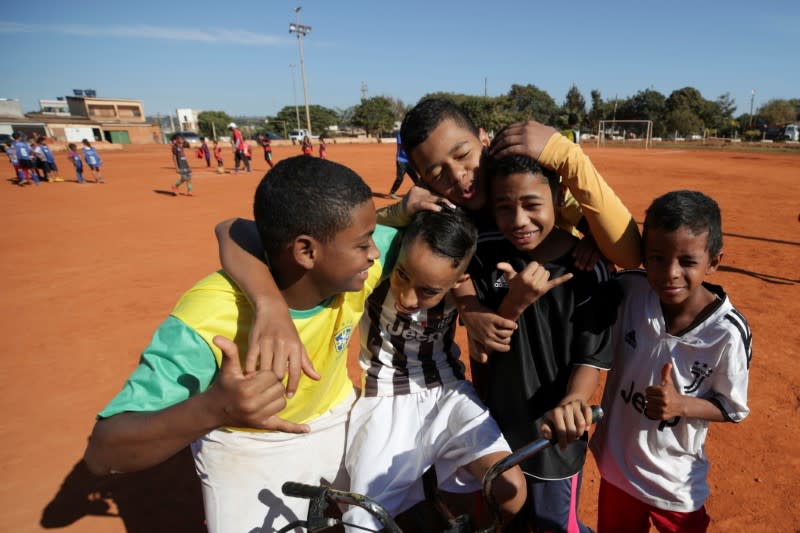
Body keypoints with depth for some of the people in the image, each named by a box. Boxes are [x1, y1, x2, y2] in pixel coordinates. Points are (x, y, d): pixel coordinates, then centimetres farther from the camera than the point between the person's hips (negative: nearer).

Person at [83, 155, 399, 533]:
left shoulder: (353, 265, -24)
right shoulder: (209, 318, -36)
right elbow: (102, 453, -35)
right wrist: (211, 410, -53)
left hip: (335, 421, 4)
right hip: (247, 449, -3)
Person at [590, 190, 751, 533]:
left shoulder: (727, 333, -22)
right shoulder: (628, 291, -20)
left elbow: (732, 409, -8)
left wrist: (681, 404, -28)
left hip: (675, 481, -2)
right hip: (616, 465, 2)